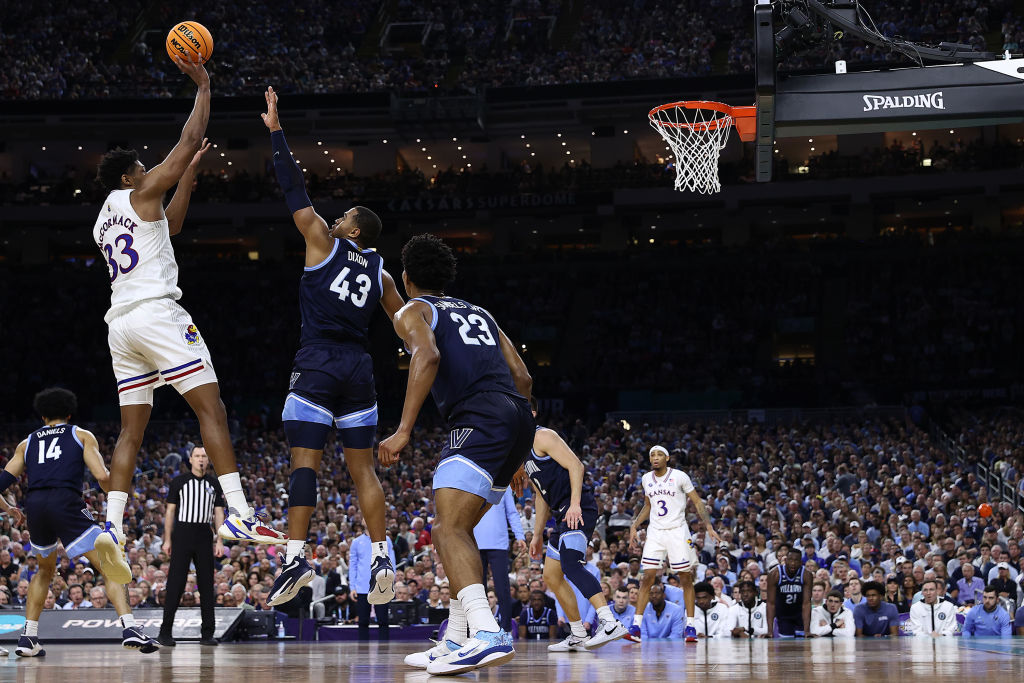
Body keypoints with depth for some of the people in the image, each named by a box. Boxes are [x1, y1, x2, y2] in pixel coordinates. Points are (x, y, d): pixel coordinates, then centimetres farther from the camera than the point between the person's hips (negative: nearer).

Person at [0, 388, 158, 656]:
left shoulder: (26, 444, 27)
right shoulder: (82, 435, 18)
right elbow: (102, 476, 3)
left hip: (34, 504, 4)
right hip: (66, 502, -4)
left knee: (45, 569, 28)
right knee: (109, 566, -1)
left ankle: (28, 638, 20)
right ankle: (130, 629, -22)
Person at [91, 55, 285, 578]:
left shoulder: (103, 222, 26)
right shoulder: (140, 193, 4)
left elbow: (170, 226, 39)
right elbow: (190, 140, 4)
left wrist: (190, 174, 37)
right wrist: (203, 87, 13)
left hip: (120, 324, 8)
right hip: (157, 313, -8)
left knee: (131, 430, 6)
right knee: (211, 408, -10)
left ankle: (112, 529, -7)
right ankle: (239, 514, -20)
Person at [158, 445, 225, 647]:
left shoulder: (214, 485, 11)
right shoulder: (179, 481, 3)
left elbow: (219, 513, 10)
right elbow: (170, 511, 3)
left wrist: (220, 541, 1)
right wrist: (167, 539, -3)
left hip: (204, 536, 3)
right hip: (182, 534, -3)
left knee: (207, 584, 2)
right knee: (175, 583, -6)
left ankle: (207, 634, 6)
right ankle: (165, 632, -3)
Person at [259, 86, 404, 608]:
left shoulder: (324, 243, 3)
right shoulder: (380, 271, 15)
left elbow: (295, 190, 5)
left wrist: (275, 129, 9)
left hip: (318, 363, -5)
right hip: (359, 368, 5)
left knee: (305, 458, -10)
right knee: (362, 467, 6)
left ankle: (296, 557, -20)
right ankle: (381, 558, -2)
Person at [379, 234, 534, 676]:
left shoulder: (412, 312, 10)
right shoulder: (478, 312, 32)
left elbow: (427, 356, -13)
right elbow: (522, 377, 26)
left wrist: (404, 431, -18)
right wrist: (515, 456, 31)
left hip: (480, 419, -8)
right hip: (518, 415, 8)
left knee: (450, 528, -18)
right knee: (456, 528, 20)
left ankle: (487, 635, -39)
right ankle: (456, 643, 19)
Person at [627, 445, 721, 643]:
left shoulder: (679, 476, -7)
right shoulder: (646, 479, 7)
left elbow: (697, 502, -2)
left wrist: (709, 526, -12)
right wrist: (634, 526, 14)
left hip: (677, 531, -3)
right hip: (655, 532, 3)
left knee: (685, 578, -1)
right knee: (648, 577, -5)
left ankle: (690, 626, 6)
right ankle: (636, 625, -5)